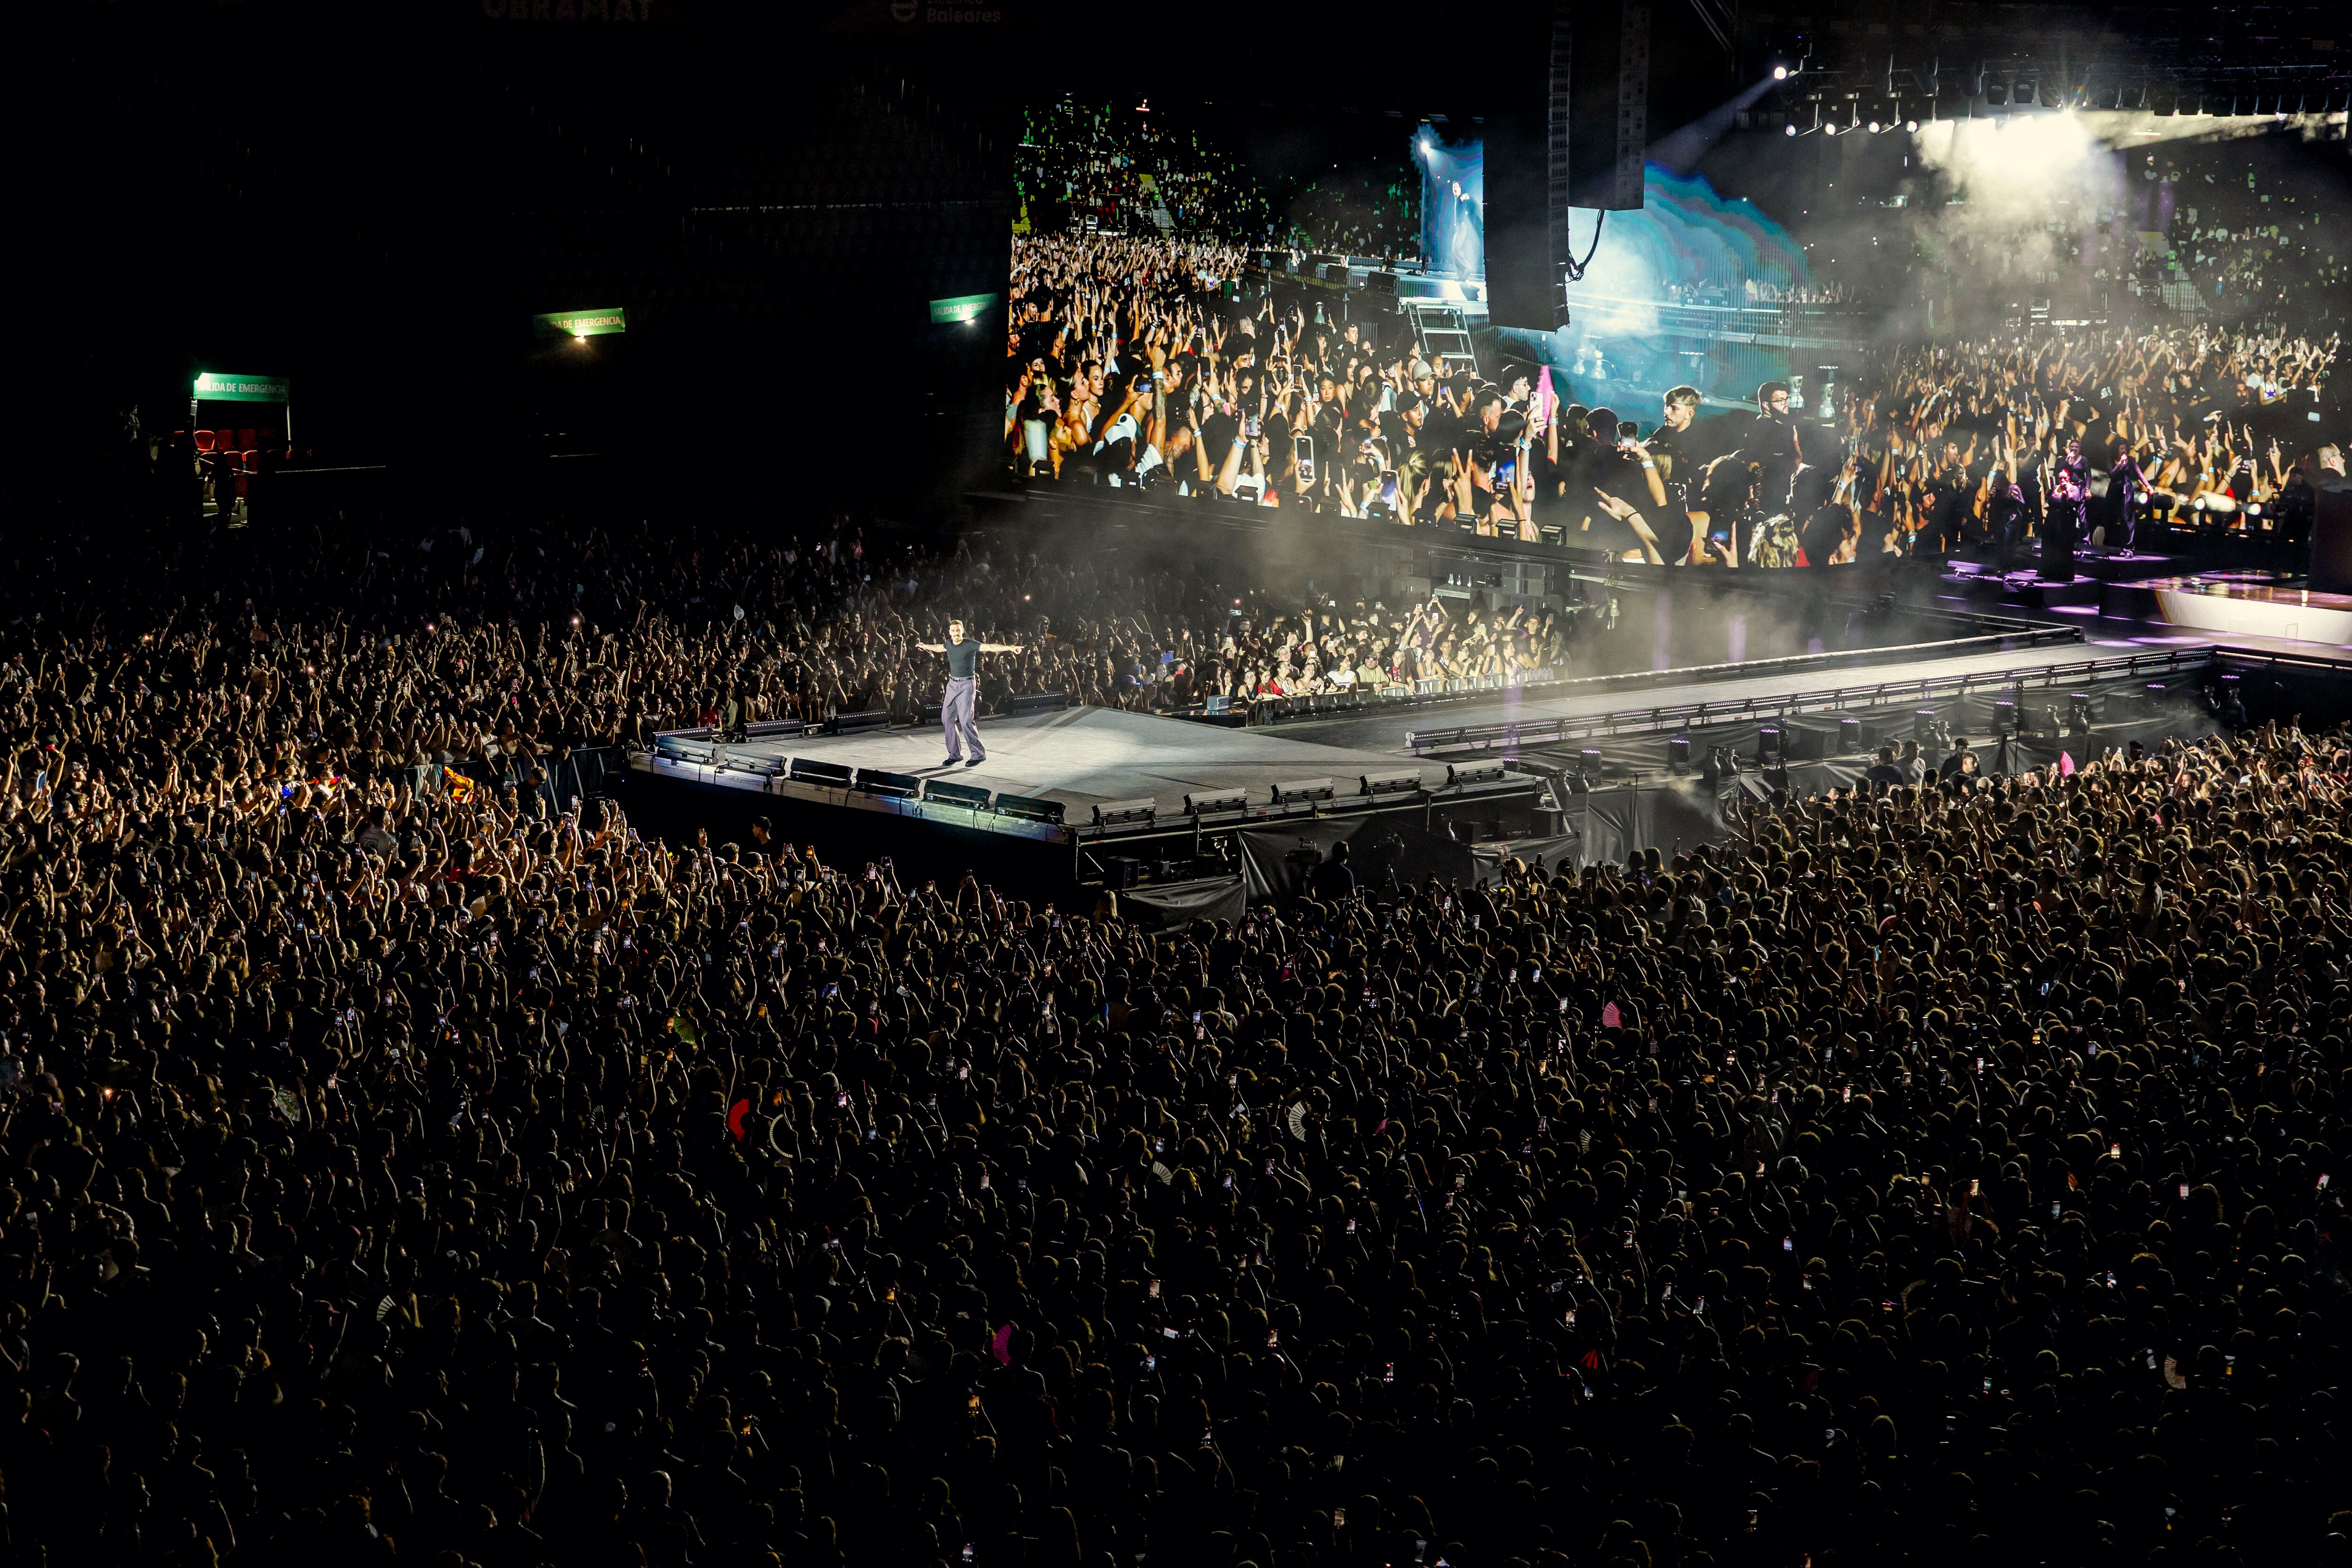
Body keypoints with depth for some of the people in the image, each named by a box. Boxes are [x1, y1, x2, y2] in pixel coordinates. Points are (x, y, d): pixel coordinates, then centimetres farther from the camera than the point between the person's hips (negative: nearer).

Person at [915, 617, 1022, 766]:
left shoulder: (971, 645, -12)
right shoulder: (949, 644, 7)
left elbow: (990, 647, -24)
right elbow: (938, 647, 30)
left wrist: (1009, 648, -37)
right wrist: (925, 646, 49)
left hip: (967, 684, -7)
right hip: (953, 684, 7)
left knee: (965, 719, -15)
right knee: (947, 719, 6)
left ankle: (978, 753, -6)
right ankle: (955, 754, 17)